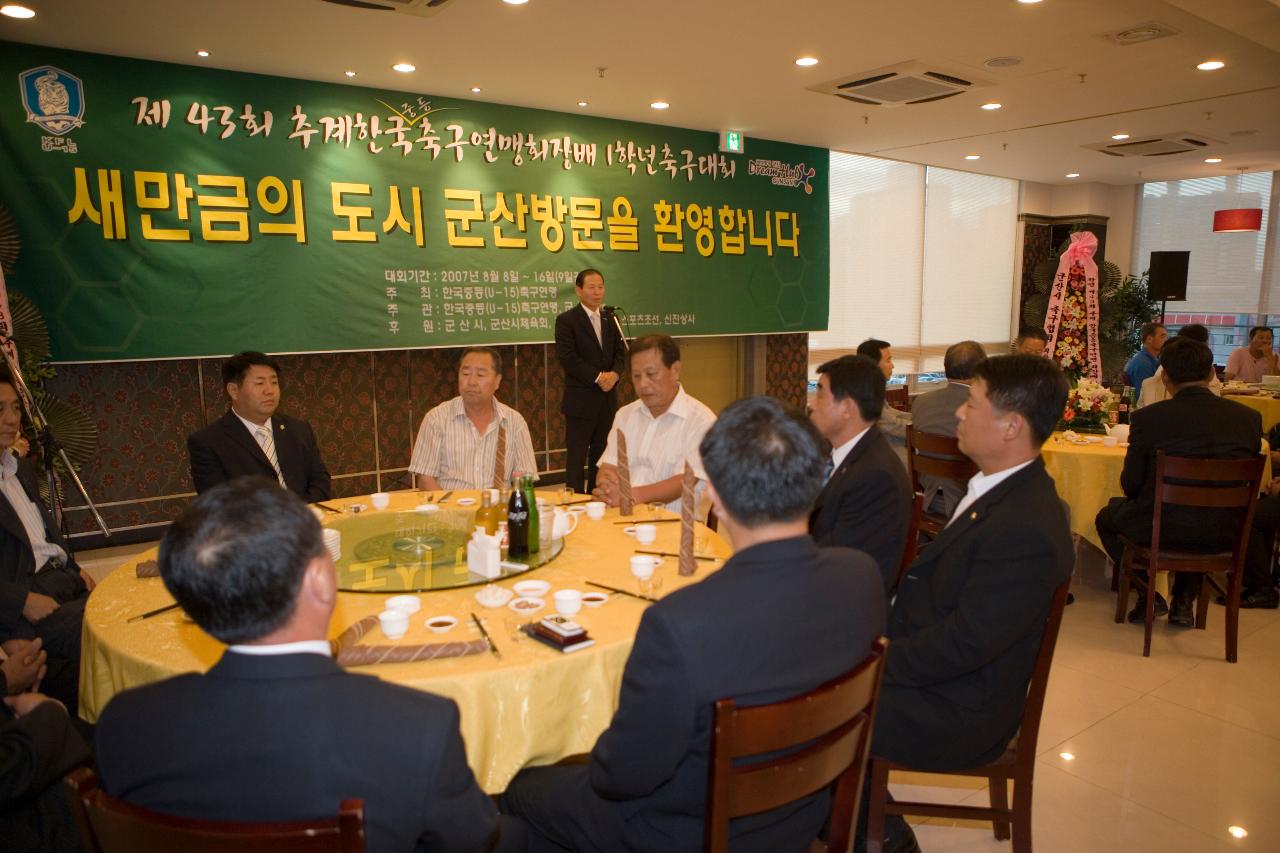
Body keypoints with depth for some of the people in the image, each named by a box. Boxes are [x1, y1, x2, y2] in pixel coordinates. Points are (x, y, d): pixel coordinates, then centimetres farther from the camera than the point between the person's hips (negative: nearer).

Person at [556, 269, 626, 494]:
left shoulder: (610, 319, 14)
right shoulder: (566, 320, -5)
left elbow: (620, 352, 11)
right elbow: (567, 358, -13)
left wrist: (614, 374, -9)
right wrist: (598, 377, -16)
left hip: (607, 398, 6)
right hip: (581, 400, -6)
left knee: (601, 455, 10)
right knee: (576, 457, -2)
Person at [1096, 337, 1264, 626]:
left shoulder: (1147, 417, -14)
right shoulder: (1250, 417, -3)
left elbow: (1130, 485, -5)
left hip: (1161, 529, -4)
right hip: (1223, 536, 4)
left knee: (1106, 517, 28)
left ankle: (1148, 594, 16)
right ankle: (1184, 600, 29)